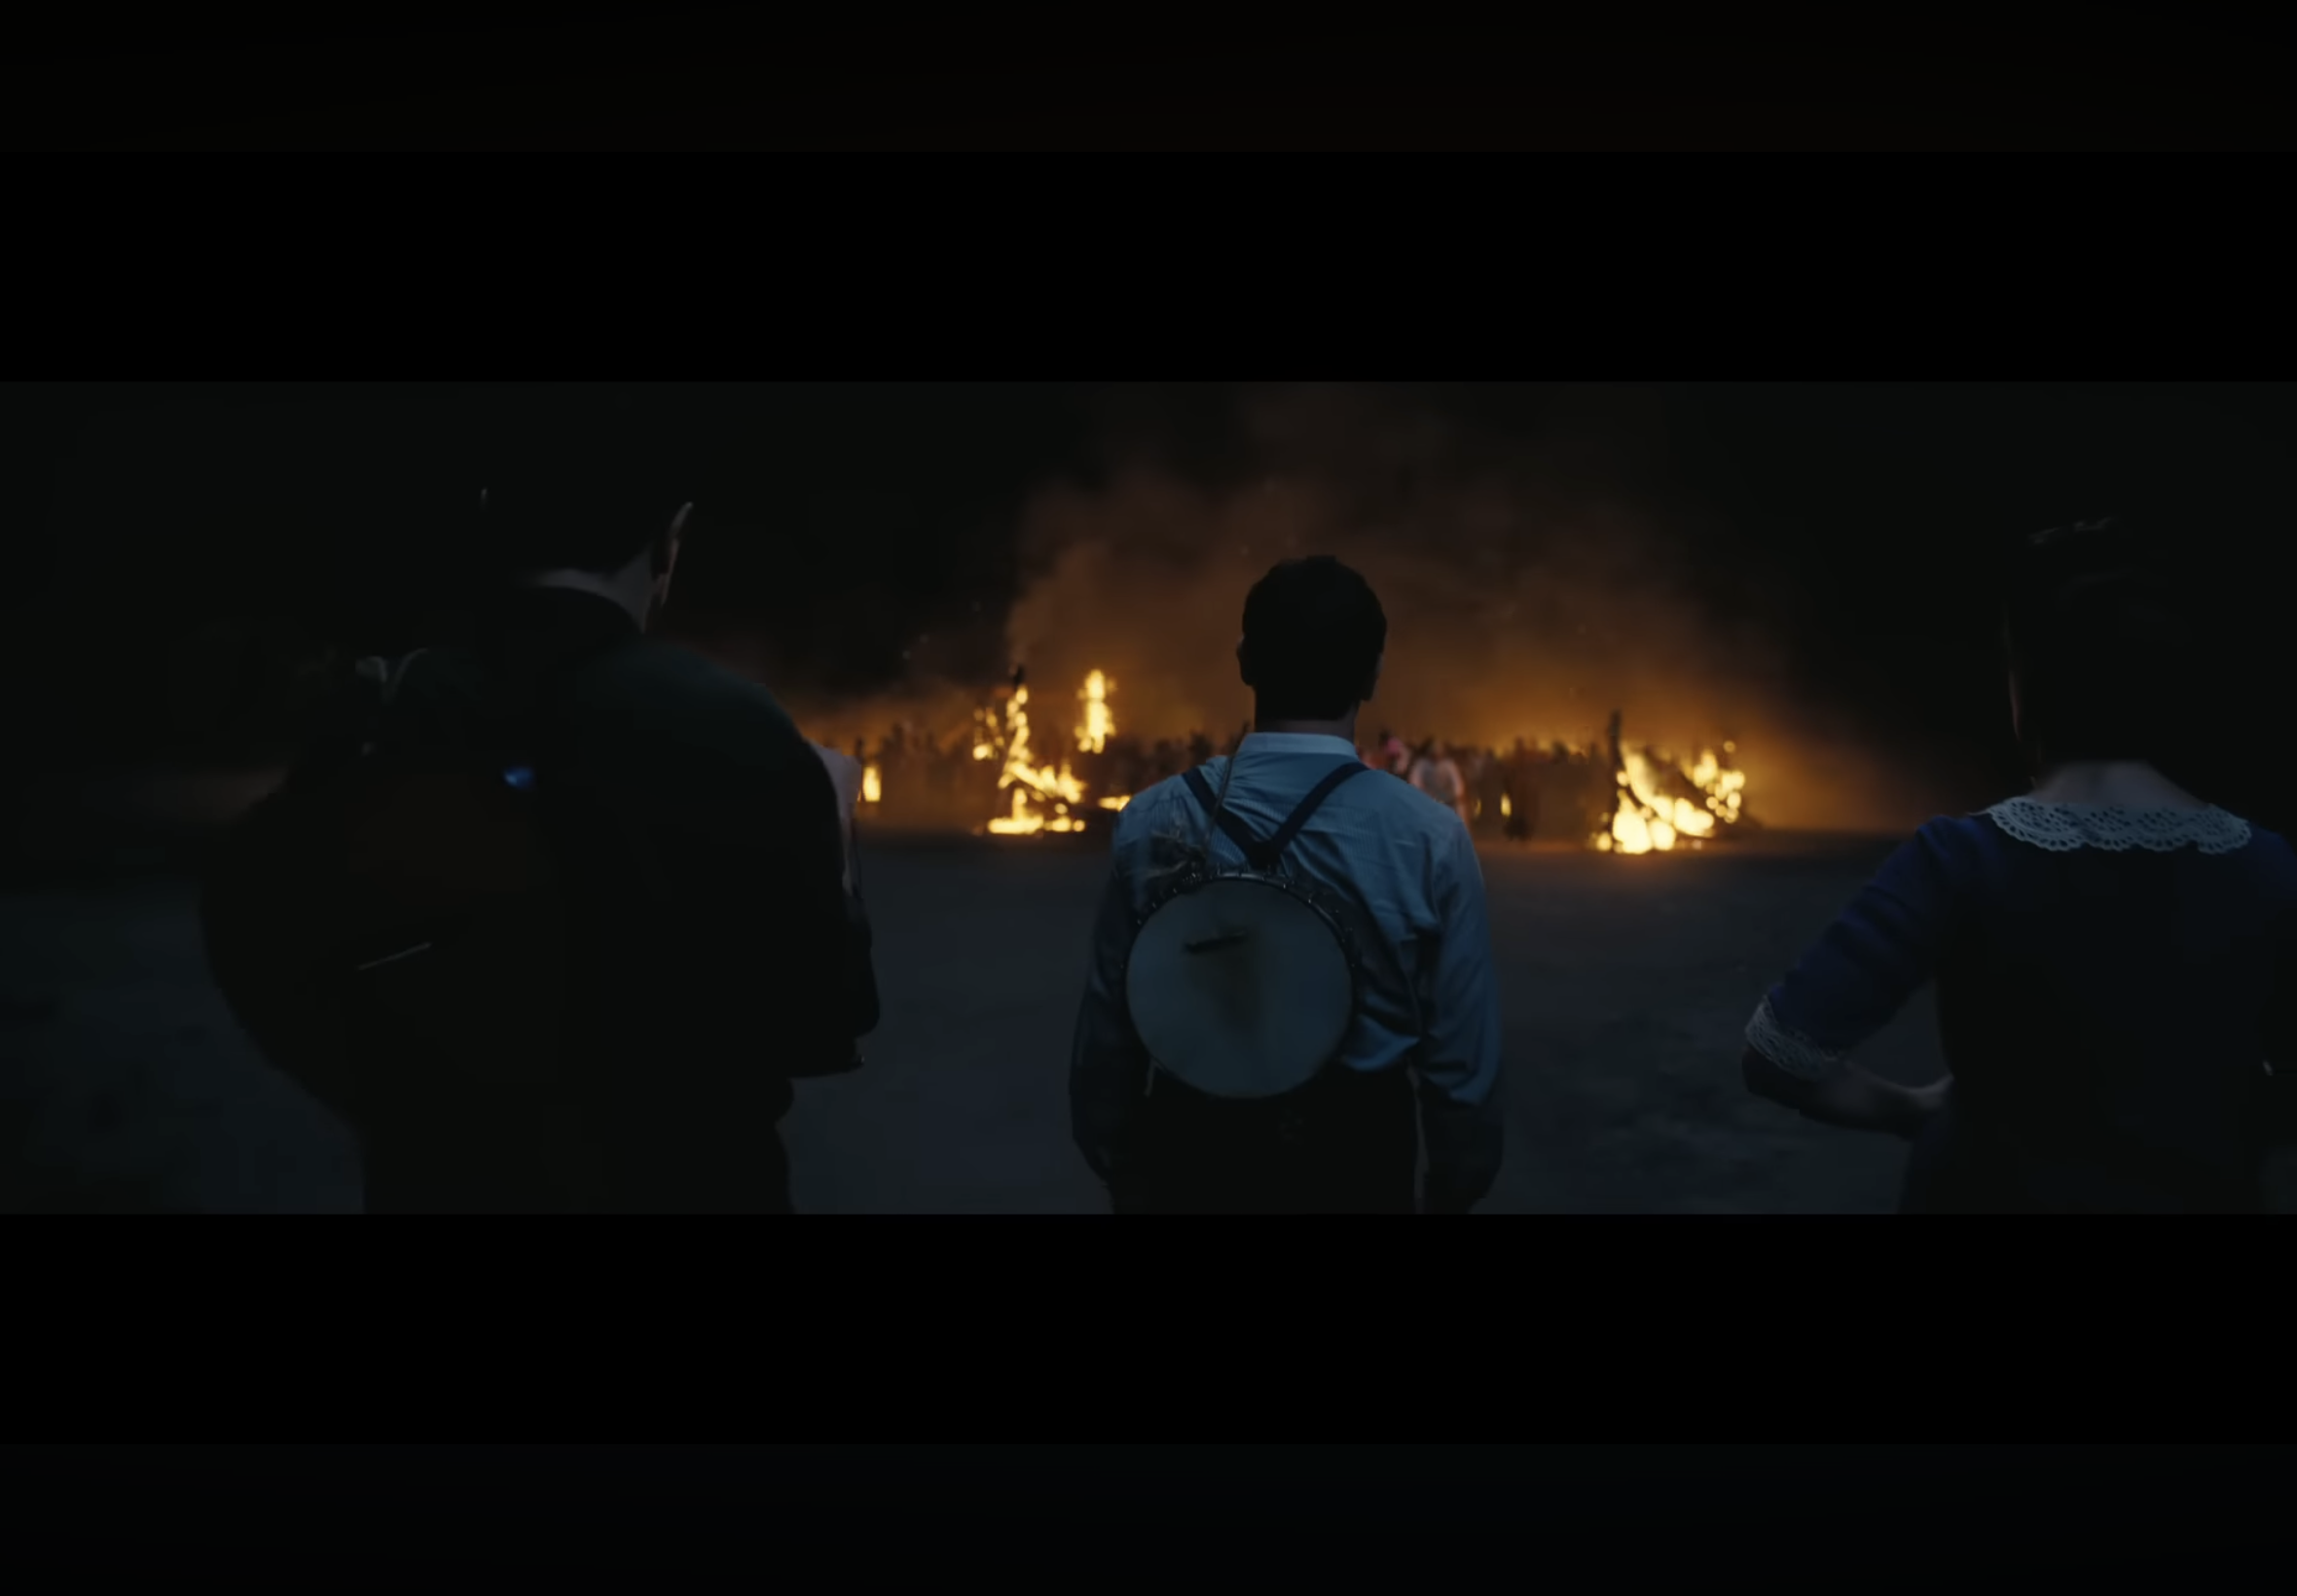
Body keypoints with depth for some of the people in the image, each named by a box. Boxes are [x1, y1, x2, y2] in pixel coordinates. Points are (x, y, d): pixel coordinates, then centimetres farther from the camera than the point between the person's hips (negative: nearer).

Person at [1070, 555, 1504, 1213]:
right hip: (1360, 1161, 0)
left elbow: (1105, 1032, -8)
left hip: (1192, 1159, 1)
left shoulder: (1151, 823, -13)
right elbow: (1462, 1056, -12)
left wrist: (1121, 1170, 9)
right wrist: (1451, 1192, 6)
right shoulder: (1430, 837, -16)